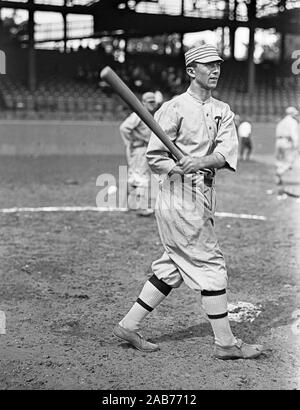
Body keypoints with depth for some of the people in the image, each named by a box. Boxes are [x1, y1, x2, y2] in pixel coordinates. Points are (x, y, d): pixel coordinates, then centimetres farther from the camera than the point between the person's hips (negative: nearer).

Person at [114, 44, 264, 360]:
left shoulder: (223, 111, 13)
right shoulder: (174, 108, -6)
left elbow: (227, 152, -4)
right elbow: (154, 156, -8)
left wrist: (200, 162, -23)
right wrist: (183, 169, -23)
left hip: (204, 194, 7)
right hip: (180, 195, -7)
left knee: (172, 267, 11)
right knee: (210, 266, -4)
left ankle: (128, 325, 21)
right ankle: (225, 343, 6)